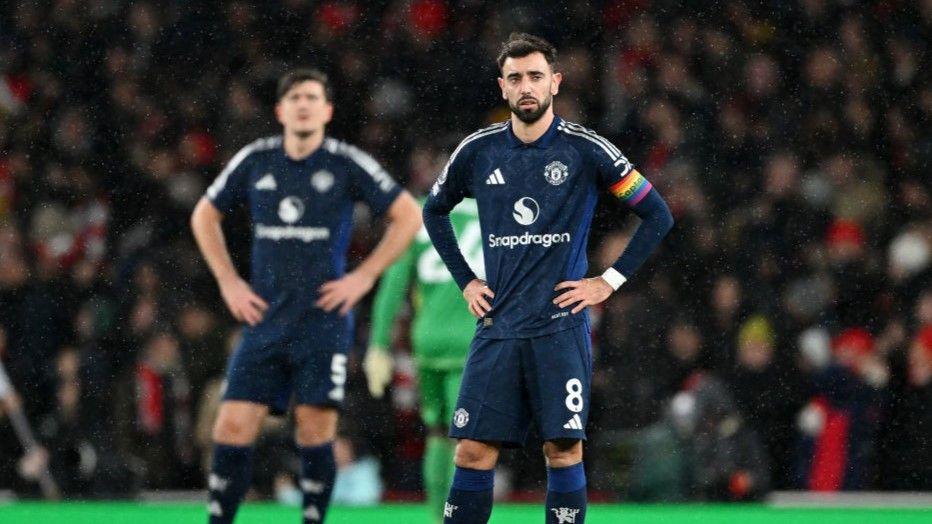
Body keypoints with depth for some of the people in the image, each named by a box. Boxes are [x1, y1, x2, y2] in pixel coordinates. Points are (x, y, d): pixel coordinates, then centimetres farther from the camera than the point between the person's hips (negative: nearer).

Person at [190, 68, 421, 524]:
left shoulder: (347, 164, -3)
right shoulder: (255, 161, 5)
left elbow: (408, 217, 2)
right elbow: (204, 217, 19)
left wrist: (363, 277, -4)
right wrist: (228, 282, 9)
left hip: (323, 319, -2)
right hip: (265, 319, 3)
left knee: (315, 431, -6)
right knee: (233, 426, -5)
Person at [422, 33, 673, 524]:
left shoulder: (586, 149, -3)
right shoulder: (478, 151, 5)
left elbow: (657, 214, 2)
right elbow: (434, 212, 23)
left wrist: (610, 281, -2)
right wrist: (464, 281, 14)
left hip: (561, 328, -2)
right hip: (497, 329, 2)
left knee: (564, 450, -5)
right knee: (473, 451, -2)